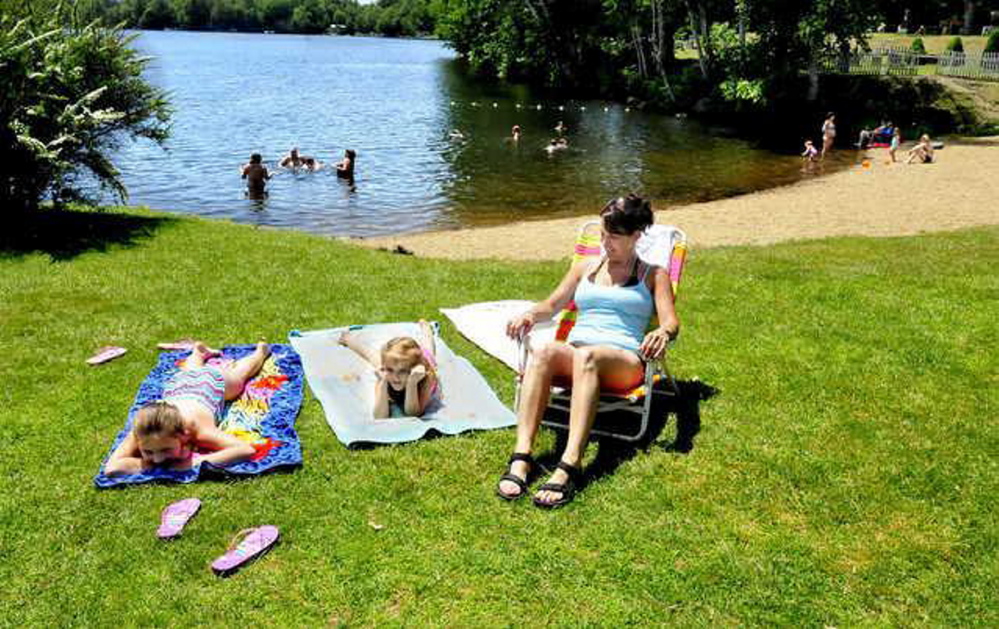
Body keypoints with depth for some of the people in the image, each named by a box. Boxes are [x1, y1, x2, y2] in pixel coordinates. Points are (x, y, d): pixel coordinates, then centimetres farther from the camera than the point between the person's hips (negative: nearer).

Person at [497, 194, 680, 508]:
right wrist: (530, 315, 0)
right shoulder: (586, 268, 28)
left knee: (587, 356, -40)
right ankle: (521, 458, -48)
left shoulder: (653, 275, 18)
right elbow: (551, 305, 24)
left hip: (623, 360, -3)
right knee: (543, 353, -35)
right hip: (573, 351, 3)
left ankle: (569, 467, -55)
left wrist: (663, 333, -21)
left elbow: (671, 321, 5)